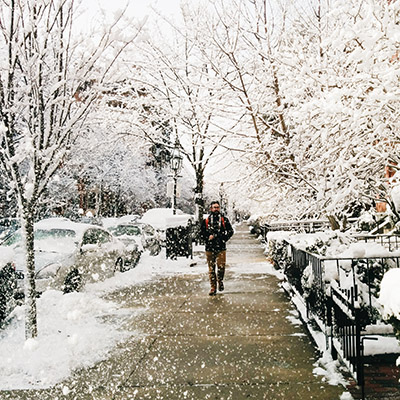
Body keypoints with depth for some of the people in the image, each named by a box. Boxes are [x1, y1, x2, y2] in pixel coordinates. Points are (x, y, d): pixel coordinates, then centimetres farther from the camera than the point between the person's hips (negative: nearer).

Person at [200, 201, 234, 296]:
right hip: (209, 248, 1)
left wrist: (224, 239, -4)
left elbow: (230, 231, 8)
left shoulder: (224, 219, 7)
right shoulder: (206, 221, 7)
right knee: (211, 268, 4)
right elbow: (202, 232, 8)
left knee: (221, 267, -7)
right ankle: (213, 287, 13)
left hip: (221, 248, -1)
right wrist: (208, 238, -8)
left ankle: (220, 281, 23)